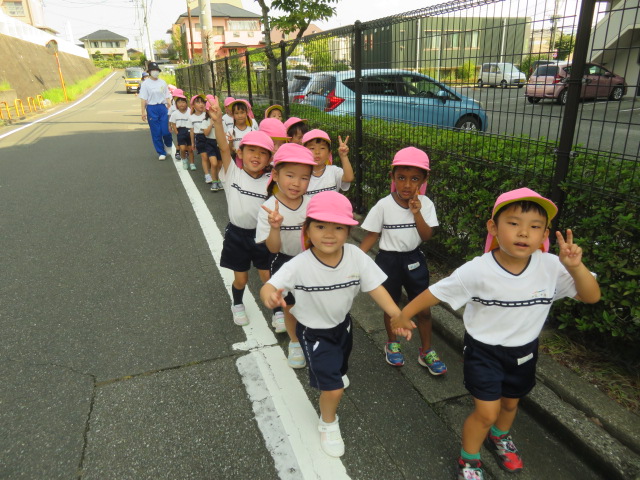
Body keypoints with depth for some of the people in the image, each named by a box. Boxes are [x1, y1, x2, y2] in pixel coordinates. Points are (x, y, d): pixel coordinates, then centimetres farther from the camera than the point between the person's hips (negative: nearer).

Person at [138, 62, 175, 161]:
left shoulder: (162, 82, 9)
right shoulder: (145, 83, 0)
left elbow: (167, 96, 12)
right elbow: (143, 99, -3)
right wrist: (143, 112, -9)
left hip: (163, 107, 2)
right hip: (152, 108, -2)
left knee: (166, 130, -5)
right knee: (156, 133, 2)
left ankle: (169, 145, 27)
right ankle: (161, 152, 14)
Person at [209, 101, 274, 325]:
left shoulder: (269, 182, -5)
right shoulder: (232, 174, -9)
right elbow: (224, 149, -23)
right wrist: (217, 122, -35)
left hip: (261, 235, 0)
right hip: (237, 234, 0)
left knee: (268, 276, 6)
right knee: (240, 278, 12)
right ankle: (237, 305, 42)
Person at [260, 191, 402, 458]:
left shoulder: (357, 257, -24)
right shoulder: (299, 265, -32)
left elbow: (375, 287, -20)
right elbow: (269, 286, -34)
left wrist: (397, 315, -33)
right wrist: (270, 296, -59)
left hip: (342, 325, 5)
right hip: (314, 333, -4)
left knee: (339, 371, 32)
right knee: (334, 389, -5)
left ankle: (325, 375, 71)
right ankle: (328, 423, 30)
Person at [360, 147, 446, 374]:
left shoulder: (425, 204, -8)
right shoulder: (383, 205, -15)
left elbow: (426, 236, -12)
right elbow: (371, 235, -9)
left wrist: (417, 213, -25)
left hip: (414, 259, 2)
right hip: (389, 260, -2)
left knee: (424, 308, 7)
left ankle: (426, 351, 27)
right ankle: (392, 344, 39)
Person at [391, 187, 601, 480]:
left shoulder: (551, 267, -20)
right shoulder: (478, 270, -29)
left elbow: (592, 296, -16)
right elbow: (437, 292, -20)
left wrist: (575, 267, -34)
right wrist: (403, 315, -14)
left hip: (524, 351, 4)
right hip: (483, 350, -4)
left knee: (511, 403, 26)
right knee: (486, 412, -3)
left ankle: (499, 438, 60)